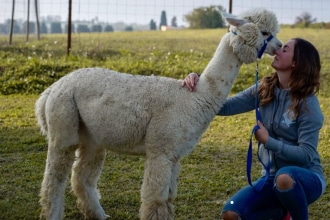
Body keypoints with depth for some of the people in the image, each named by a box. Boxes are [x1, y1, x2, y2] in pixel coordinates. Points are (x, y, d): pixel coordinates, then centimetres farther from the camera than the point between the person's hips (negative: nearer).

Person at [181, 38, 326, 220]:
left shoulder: (308, 103, -17)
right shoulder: (263, 90, -1)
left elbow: (306, 155, -20)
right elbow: (224, 107, -7)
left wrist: (267, 141, -21)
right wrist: (198, 84, -22)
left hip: (305, 178, -5)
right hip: (272, 177, 5)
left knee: (285, 177, -41)